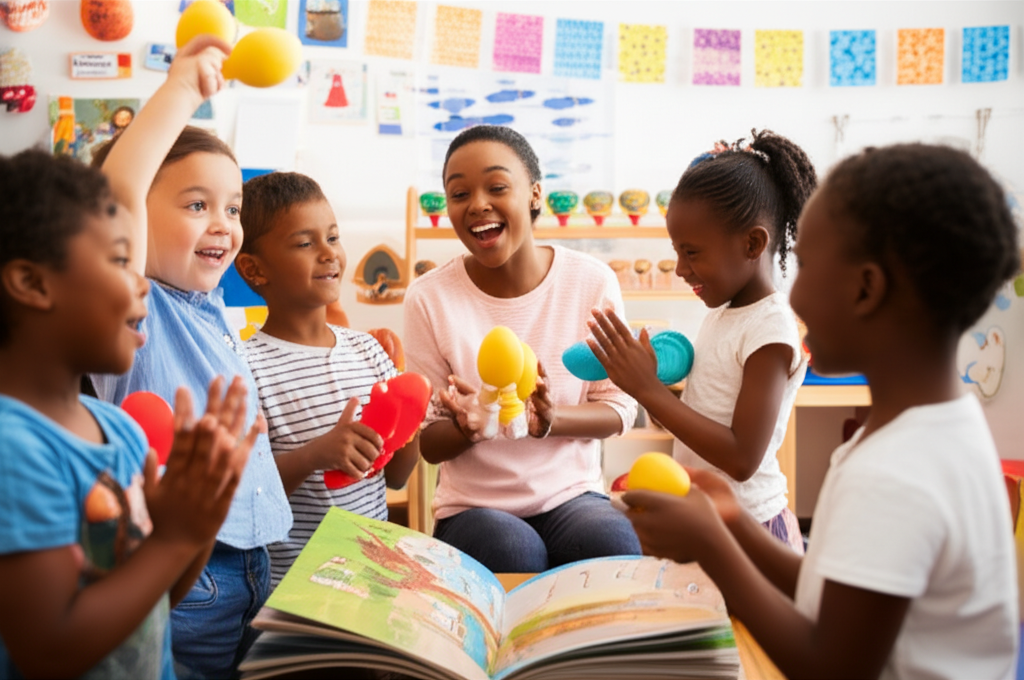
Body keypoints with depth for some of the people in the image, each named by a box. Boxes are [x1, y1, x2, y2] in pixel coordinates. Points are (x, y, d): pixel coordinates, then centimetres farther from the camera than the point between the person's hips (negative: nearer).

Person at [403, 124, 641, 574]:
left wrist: (549, 421, -22)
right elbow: (426, 443, -2)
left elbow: (620, 408, -1)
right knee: (515, 552, -32)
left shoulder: (592, 282, -5)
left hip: (573, 494, 1)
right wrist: (468, 427, -27)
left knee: (613, 544, -31)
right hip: (473, 505, 0)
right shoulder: (429, 298, -7)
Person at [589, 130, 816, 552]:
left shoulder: (772, 330, -18)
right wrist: (646, 383, -6)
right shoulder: (721, 312, 7)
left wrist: (649, 391, -24)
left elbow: (742, 458, -23)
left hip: (748, 531, -8)